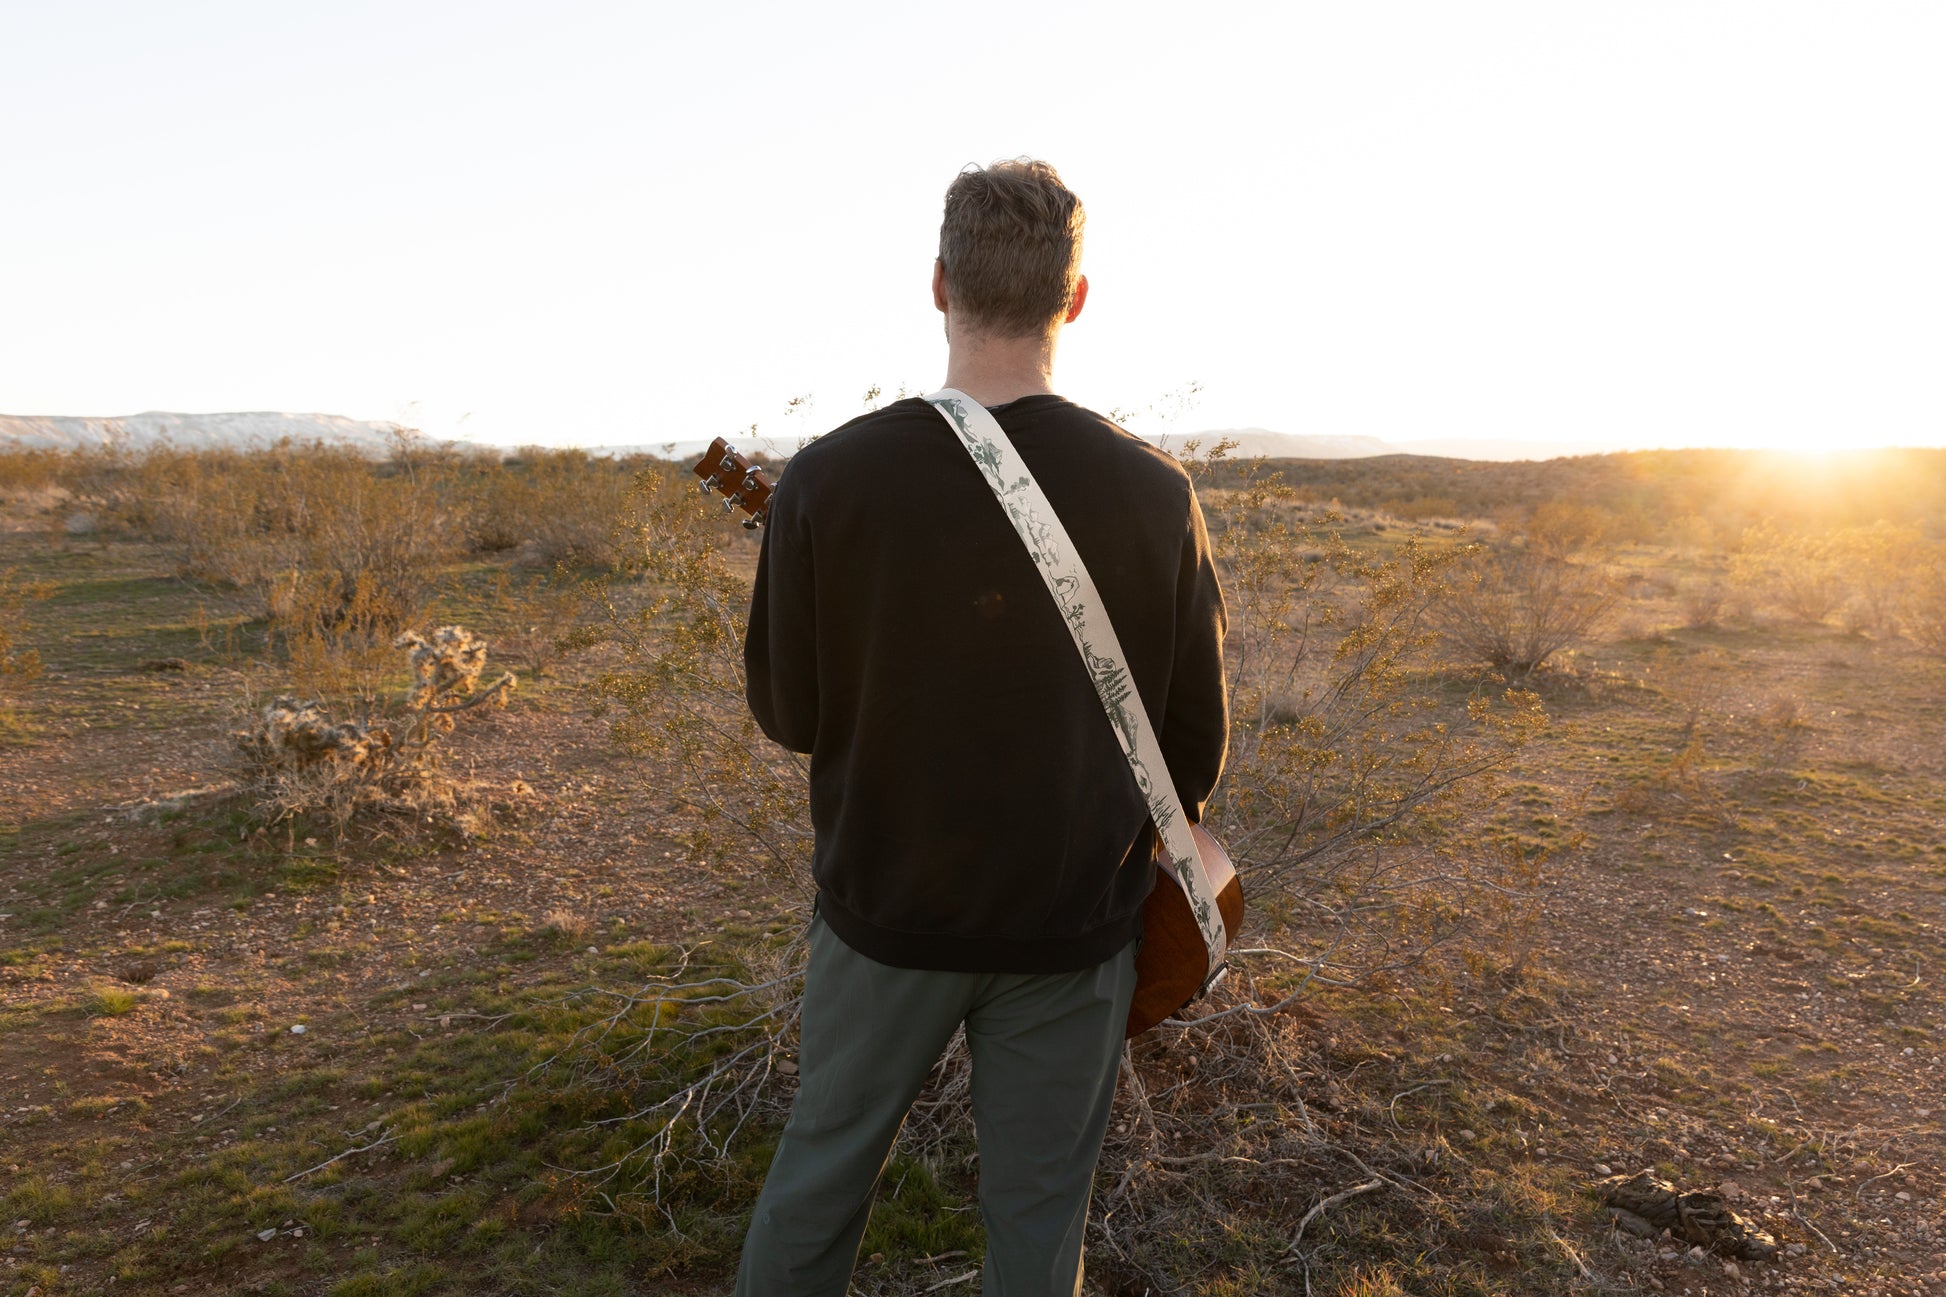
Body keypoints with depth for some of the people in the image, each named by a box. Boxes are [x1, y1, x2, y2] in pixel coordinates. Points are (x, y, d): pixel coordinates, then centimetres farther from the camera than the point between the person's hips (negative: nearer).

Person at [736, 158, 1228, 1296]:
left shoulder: (830, 477, -16)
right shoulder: (1156, 491, -13)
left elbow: (787, 711, -5)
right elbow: (1199, 734, -3)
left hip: (886, 907, 0)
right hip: (1073, 922, 1)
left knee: (819, 1174, 22)